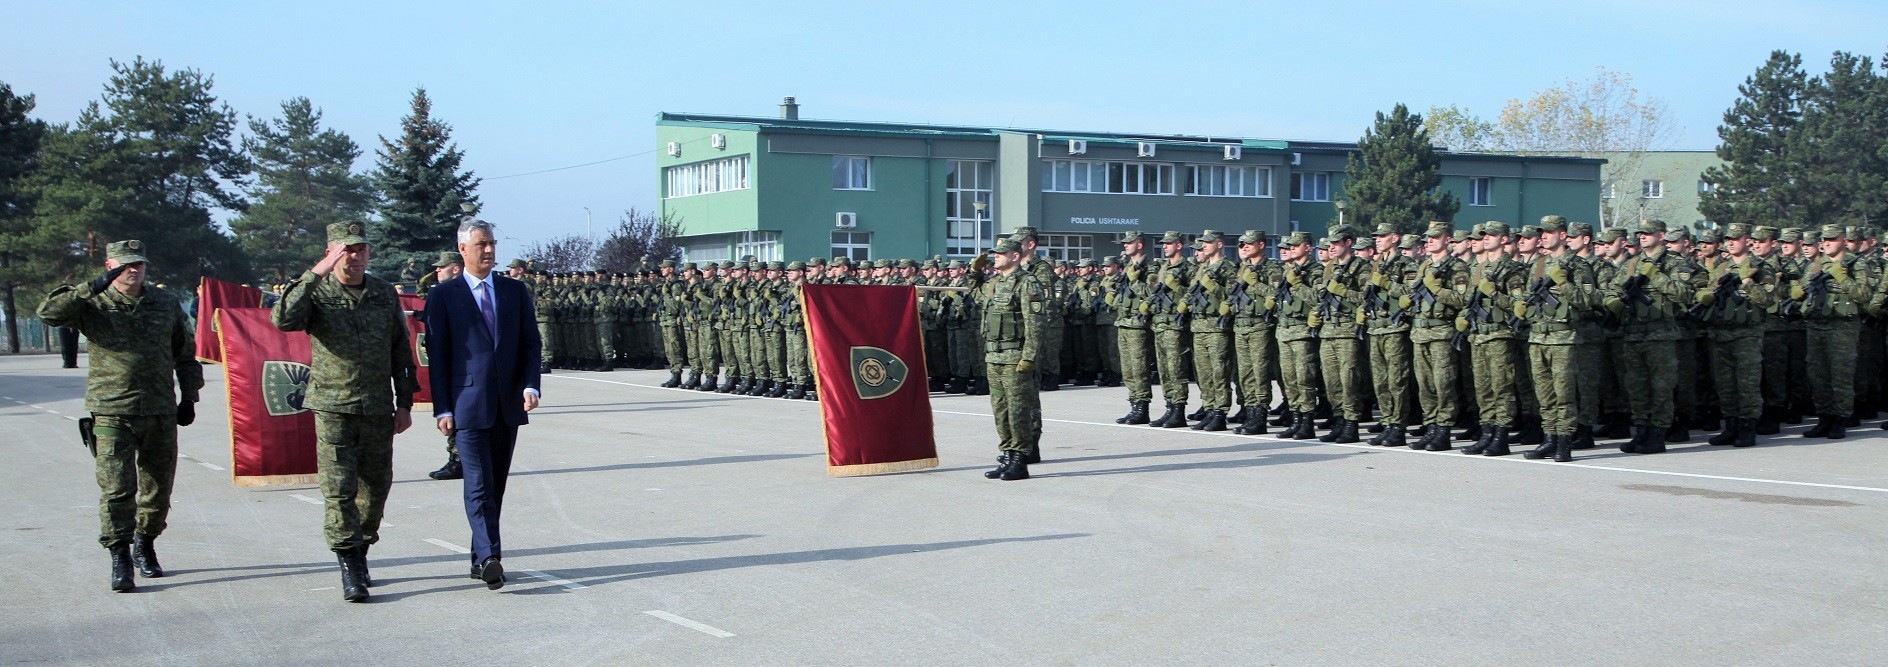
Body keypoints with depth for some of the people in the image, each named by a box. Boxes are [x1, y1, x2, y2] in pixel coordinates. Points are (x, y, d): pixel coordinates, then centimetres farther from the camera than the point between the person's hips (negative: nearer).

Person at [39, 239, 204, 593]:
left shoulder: (166, 304, 11)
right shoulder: (94, 306, 1)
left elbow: (186, 353, 18)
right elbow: (49, 312, -16)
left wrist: (189, 398, 14)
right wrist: (92, 288, -21)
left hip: (160, 414, 3)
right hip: (111, 414, -3)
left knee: (158, 486, 11)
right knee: (116, 489, -8)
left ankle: (144, 545, 30)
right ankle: (120, 561, -3)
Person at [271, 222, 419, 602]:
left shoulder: (385, 295, 9)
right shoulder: (316, 294, -2)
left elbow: (400, 350, 14)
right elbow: (283, 320, -23)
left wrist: (405, 402, 10)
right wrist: (315, 275, -26)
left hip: (378, 410, 4)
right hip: (333, 407, -3)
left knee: (376, 487, 9)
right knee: (339, 489, -8)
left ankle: (360, 554, 25)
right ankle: (350, 570, -5)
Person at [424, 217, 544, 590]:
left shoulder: (515, 292, 12)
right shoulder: (444, 296, 2)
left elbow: (532, 344, 11)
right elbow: (437, 356, 0)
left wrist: (530, 385, -5)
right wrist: (442, 408, -5)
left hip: (508, 405, 4)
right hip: (468, 405, -4)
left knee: (496, 485, 8)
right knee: (479, 485, -12)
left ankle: (481, 558, 15)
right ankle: (489, 558, -20)